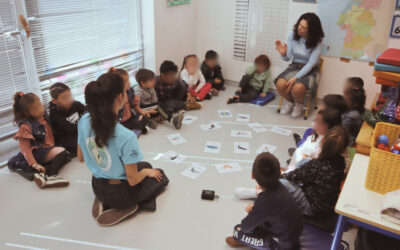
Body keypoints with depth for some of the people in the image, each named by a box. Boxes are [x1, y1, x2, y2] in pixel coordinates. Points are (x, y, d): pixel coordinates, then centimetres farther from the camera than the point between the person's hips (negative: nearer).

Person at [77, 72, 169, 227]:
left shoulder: (84, 121, -14)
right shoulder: (126, 137, -34)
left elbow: (81, 158, 2)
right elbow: (133, 180, -23)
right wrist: (147, 172, 0)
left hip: (97, 189, 6)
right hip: (121, 194, -6)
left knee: (145, 166, 31)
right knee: (161, 176, 23)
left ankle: (104, 202, 11)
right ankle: (126, 208, 2)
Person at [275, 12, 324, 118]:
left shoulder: (316, 42, -15)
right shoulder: (293, 35, -7)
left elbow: (311, 63, -17)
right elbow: (288, 58, -5)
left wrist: (296, 78, -27)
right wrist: (283, 54, -30)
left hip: (310, 70, -3)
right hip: (294, 67, 3)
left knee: (297, 88, -33)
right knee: (280, 84, -26)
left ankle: (299, 105, 5)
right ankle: (290, 102, 8)